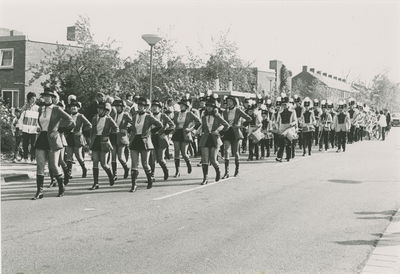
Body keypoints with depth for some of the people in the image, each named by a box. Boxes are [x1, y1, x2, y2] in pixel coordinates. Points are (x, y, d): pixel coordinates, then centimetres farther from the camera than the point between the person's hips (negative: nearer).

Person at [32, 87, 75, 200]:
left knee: (54, 166, -1)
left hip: (52, 140, -5)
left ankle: (61, 188, 20)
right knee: (40, 165, -2)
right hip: (42, 139, 5)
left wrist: (57, 131, -6)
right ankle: (39, 192, 0)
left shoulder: (57, 109, -5)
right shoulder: (40, 109, 12)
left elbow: (70, 120, -10)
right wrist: (42, 130, 15)